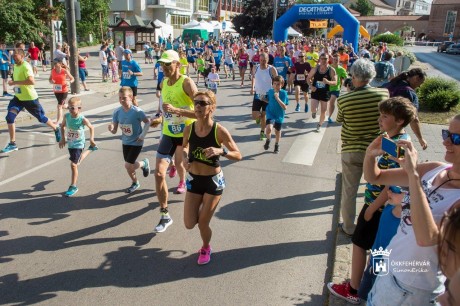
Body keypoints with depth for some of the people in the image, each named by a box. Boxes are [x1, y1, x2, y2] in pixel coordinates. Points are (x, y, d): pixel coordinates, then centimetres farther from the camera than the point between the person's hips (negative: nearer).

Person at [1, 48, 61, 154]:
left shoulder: (26, 66, -20)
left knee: (41, 118, 8)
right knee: (9, 117, -8)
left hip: (30, 98, -7)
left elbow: (32, 81, -34)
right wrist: (14, 83, 13)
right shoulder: (16, 66, 8)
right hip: (18, 97, 7)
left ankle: (56, 129, 37)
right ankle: (12, 144, -1)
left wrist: (15, 82, -31)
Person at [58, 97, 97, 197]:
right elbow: (63, 126, 9)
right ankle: (90, 149, 55)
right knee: (76, 162, 26)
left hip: (78, 144, -6)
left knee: (73, 164, -9)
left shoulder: (83, 119, -22)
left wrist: (91, 139, -8)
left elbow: (91, 127, -4)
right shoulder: (66, 116, -10)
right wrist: (63, 138, 6)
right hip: (70, 143, 6)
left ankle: (73, 187, 6)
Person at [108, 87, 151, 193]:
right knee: (129, 165, 14)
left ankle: (144, 163, 22)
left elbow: (147, 122, -8)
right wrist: (111, 128, -28)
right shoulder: (117, 112, -9)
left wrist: (142, 135, -15)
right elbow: (114, 130, -6)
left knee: (128, 166, -8)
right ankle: (135, 183, 40)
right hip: (125, 142, 5)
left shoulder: (137, 111, -22)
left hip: (136, 143, -5)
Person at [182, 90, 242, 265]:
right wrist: (185, 157, -9)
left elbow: (238, 156, -14)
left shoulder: (219, 131, -19)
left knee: (203, 223, 3)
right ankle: (201, 208, 41)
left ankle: (206, 248, 37)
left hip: (213, 181, -3)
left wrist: (221, 151, -31)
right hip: (193, 180, 3)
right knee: (189, 224, 4)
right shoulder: (189, 129, -8)